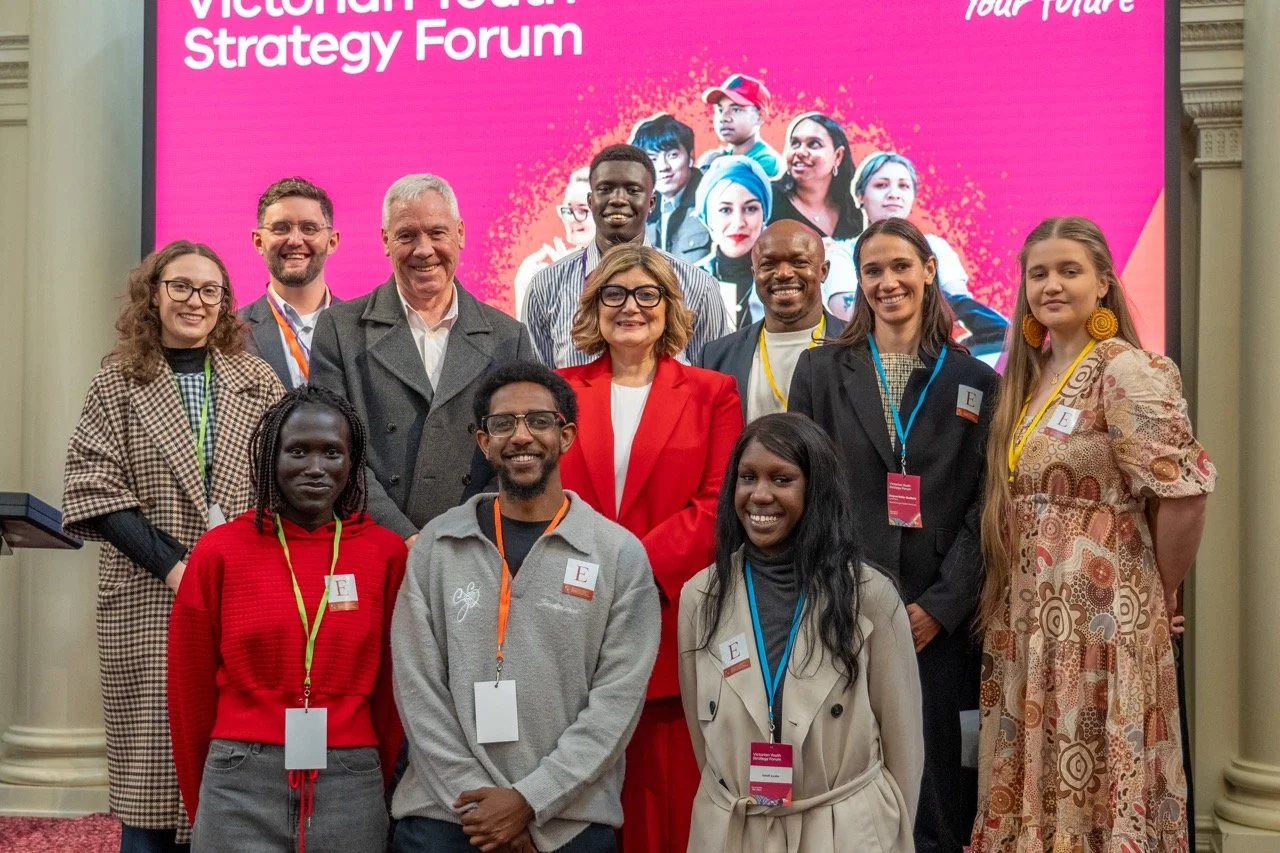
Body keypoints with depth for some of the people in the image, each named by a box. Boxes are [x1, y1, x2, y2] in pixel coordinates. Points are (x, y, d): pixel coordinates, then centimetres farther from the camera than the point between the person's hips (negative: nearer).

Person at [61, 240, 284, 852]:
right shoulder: (117, 385, 6)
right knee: (155, 750, -1)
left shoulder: (256, 381, 11)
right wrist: (174, 566, -11)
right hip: (151, 599, -1)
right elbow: (94, 491, -2)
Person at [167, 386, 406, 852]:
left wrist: (381, 779, 11)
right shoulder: (220, 550, -2)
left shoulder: (387, 552, 0)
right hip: (241, 786, -1)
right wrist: (200, 800, 10)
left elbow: (390, 685, 7)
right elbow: (191, 690, 5)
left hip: (350, 788, 1)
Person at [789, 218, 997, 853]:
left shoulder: (974, 383, 8)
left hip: (934, 622, 0)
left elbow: (983, 507, 3)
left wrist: (940, 605, -7)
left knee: (931, 780, 4)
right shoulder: (821, 370, 8)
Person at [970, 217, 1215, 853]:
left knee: (1092, 786, 2)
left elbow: (1185, 491, -18)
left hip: (1100, 616, -7)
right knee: (1038, 782, 14)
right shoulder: (1028, 373, 11)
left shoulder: (1125, 369, -13)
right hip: (1029, 620, 7)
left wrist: (1157, 594, -7)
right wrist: (1013, 600, 9)